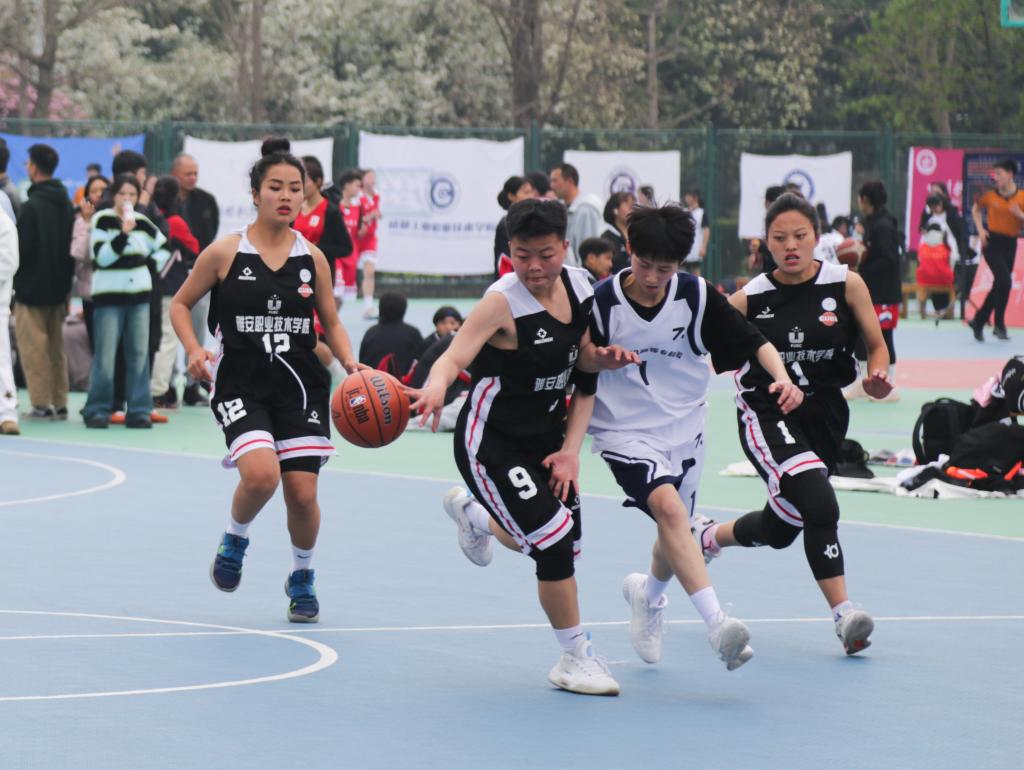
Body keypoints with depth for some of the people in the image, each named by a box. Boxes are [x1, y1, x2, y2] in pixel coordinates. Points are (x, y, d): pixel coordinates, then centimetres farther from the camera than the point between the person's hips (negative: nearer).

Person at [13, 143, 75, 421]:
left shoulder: (32, 206, -15)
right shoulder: (66, 205, 9)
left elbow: (22, 248, -17)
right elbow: (73, 246, 12)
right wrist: (66, 278, 16)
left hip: (32, 286, -8)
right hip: (59, 284, 8)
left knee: (32, 346, -3)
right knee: (56, 346, 12)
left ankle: (41, 403, -7)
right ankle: (59, 403, 13)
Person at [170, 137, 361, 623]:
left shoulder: (312, 258, 4)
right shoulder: (225, 253, -3)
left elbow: (331, 322, 13)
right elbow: (181, 304, 7)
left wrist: (350, 363, -5)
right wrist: (194, 350, -10)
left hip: (299, 386, 3)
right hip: (240, 386, -2)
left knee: (302, 492, -3)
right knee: (261, 473, -26)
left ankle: (302, 578, 25)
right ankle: (235, 539, 7)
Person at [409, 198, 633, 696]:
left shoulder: (579, 287, -2)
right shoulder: (503, 302, -21)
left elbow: (584, 365, 10)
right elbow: (455, 357, -33)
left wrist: (572, 444, -2)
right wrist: (435, 389, -55)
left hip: (544, 437, 7)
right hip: (491, 444, -7)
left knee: (563, 546, 13)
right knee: (554, 543, -15)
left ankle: (472, 514, 42)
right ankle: (575, 658, 2)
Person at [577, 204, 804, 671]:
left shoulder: (698, 296, -8)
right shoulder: (602, 303, -13)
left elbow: (754, 342, -6)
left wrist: (782, 378, -21)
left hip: (683, 430, 4)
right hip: (626, 431, -4)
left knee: (674, 534, 14)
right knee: (669, 506, -29)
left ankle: (648, 596, 51)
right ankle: (717, 624, -38)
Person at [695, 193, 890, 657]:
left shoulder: (846, 284, -5)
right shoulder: (749, 299, -6)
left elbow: (877, 344, 4)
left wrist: (877, 377, -17)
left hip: (825, 414, 3)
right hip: (767, 414, -3)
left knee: (779, 530, 16)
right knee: (819, 506, -26)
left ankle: (710, 536, 48)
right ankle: (844, 614, -20)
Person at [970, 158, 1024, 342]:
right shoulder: (990, 196, -2)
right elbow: (976, 209, 17)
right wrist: (980, 229, 4)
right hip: (992, 242, -3)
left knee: (999, 285, 10)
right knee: (1004, 280, -19)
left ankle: (979, 321, 26)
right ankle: (999, 325, -8)